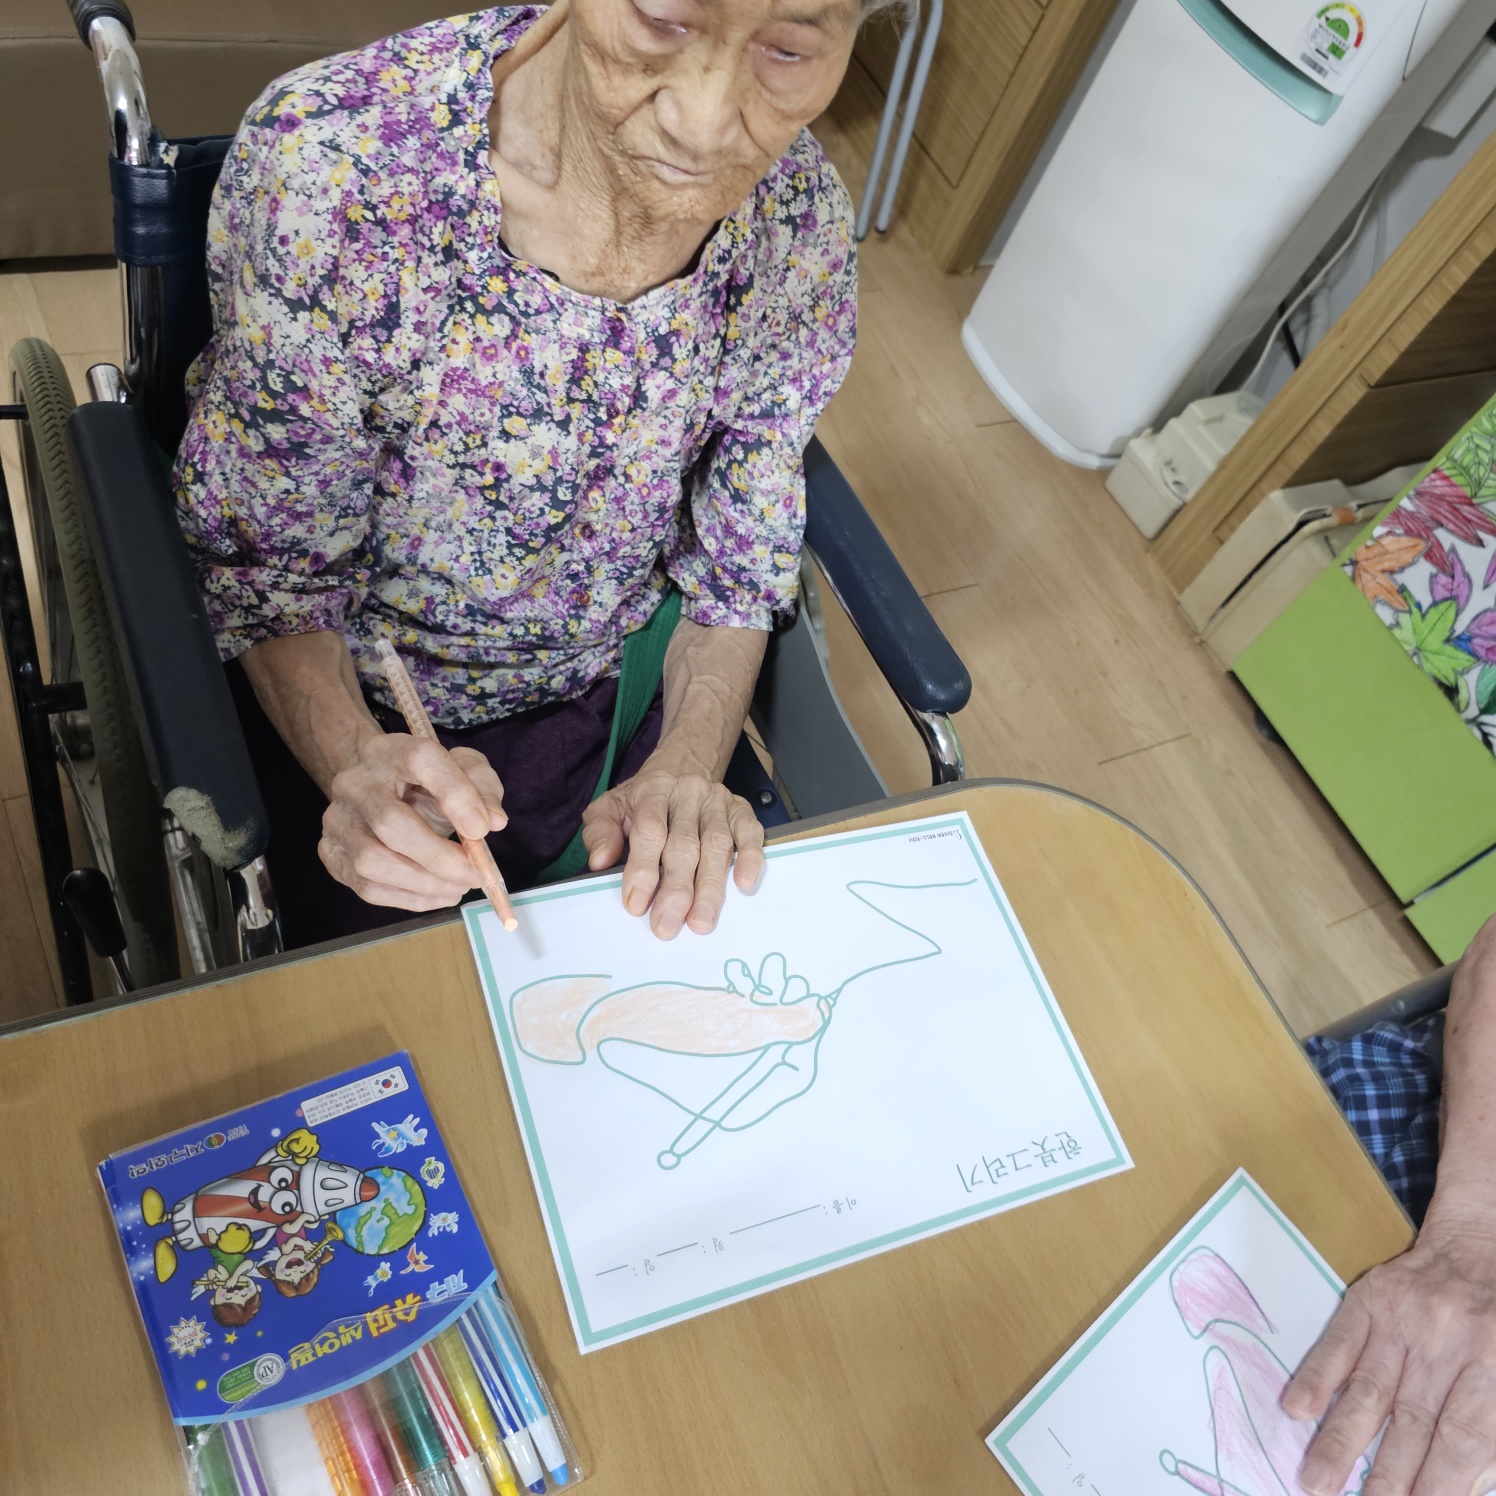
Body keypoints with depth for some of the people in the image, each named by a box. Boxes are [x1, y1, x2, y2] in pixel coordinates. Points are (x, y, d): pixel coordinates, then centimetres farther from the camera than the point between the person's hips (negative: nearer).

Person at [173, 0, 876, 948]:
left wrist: (687, 768, -21)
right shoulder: (329, 167, -27)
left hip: (613, 694, 3)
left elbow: (741, 561, -5)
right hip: (340, 704, -2)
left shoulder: (801, 219, -16)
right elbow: (267, 564, -15)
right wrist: (357, 764, -34)